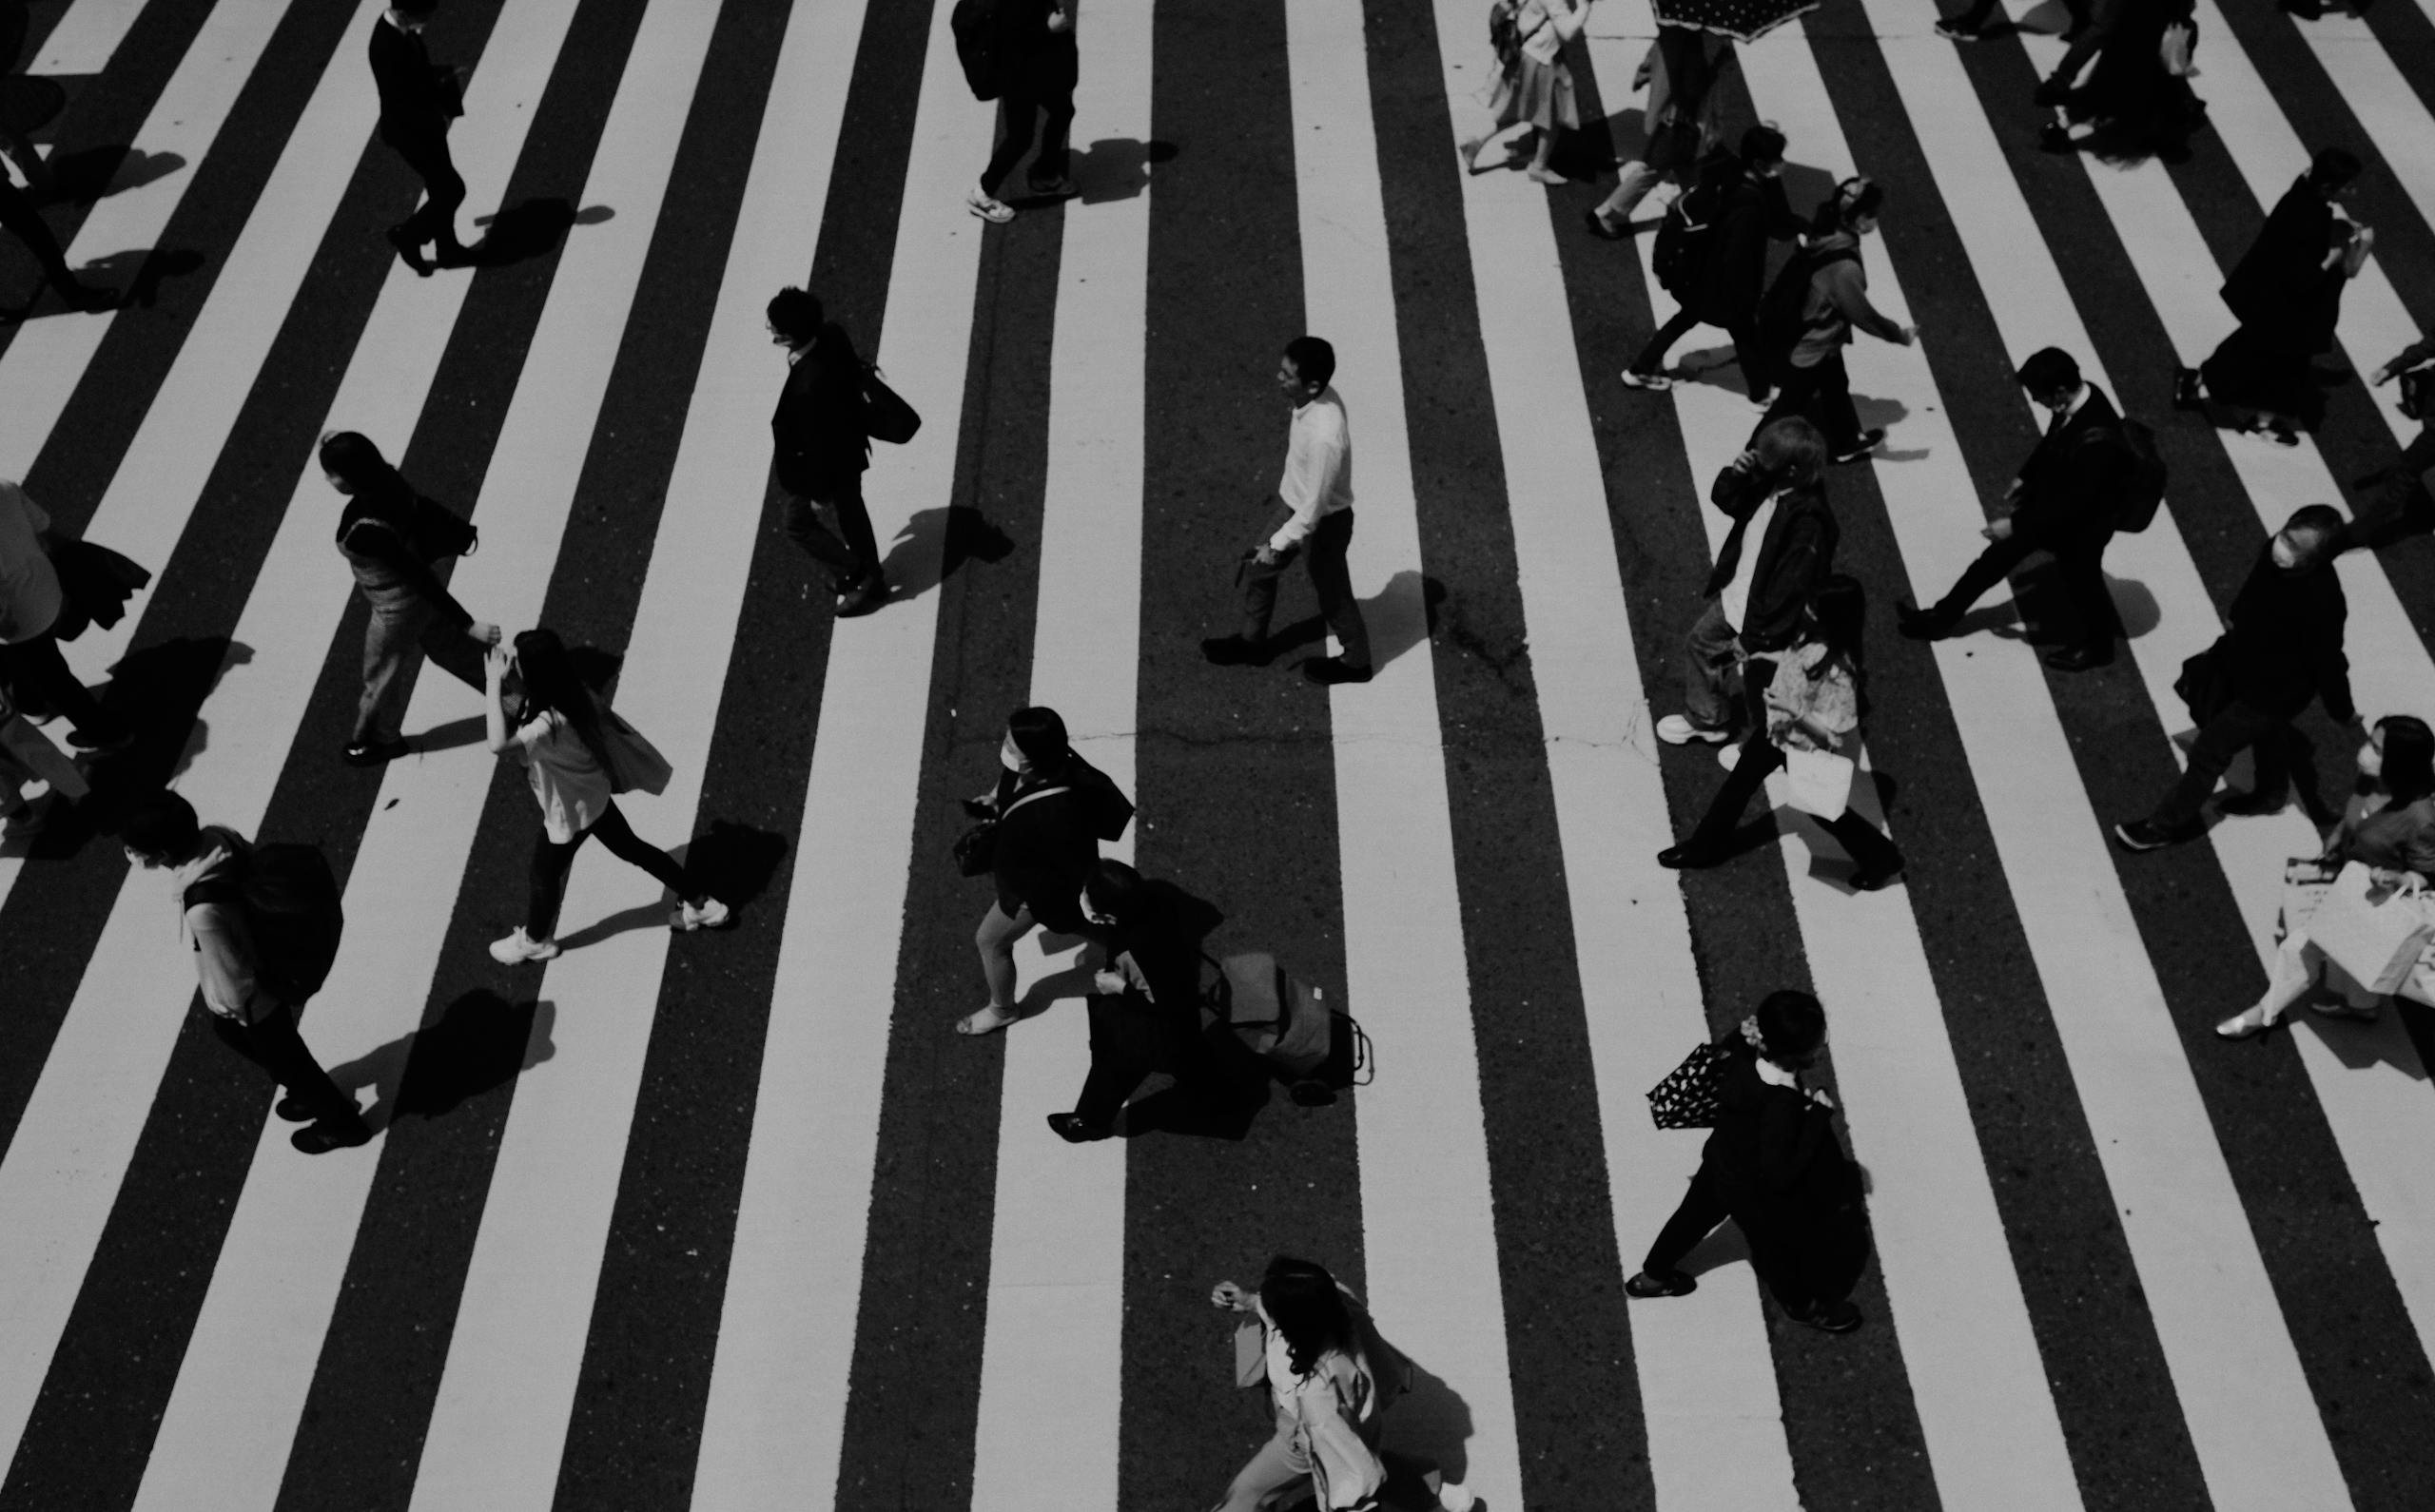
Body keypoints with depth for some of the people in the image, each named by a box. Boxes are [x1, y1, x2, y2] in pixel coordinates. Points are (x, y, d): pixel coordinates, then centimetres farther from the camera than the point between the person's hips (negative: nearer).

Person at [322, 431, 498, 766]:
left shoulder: (366, 530, -39)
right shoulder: (387, 479, -20)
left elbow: (422, 577, -34)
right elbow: (428, 509, -1)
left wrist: (468, 624, -28)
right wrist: (468, 534, 16)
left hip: (399, 607, -7)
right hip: (418, 588, 7)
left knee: (381, 674, 22)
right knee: (454, 649, 28)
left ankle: (380, 739, 49)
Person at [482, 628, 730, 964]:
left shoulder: (551, 722, -39)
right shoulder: (569, 692, -15)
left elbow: (498, 744, -52)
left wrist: (493, 683, -45)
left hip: (571, 810, -8)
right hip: (592, 794, 8)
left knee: (544, 873, 19)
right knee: (630, 848, 26)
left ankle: (534, 940, 47)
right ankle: (700, 904, 37)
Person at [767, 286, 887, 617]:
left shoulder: (808, 386, -42)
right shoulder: (831, 332, -20)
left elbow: (818, 444, -28)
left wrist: (820, 494, -14)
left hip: (823, 462, -8)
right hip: (847, 445, 8)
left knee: (799, 525, 18)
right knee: (851, 511, 28)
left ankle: (861, 576, 29)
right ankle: (871, 578, 49)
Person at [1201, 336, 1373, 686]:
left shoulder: (1325, 437, -41)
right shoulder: (1313, 398, -16)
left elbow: (1314, 508, -31)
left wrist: (1278, 544, -21)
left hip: (1322, 520, -8)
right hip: (1292, 500, 8)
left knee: (1331, 592, 17)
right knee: (1258, 567, 22)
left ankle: (1355, 661, 43)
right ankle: (1252, 641, 46)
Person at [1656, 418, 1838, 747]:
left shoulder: (1808, 524, -34)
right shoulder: (1767, 486, -11)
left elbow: (1790, 590, -29)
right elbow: (1725, 500, 8)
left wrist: (1754, 639, -21)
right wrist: (1735, 474, -15)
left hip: (1762, 615, -9)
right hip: (1732, 597, 9)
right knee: (1700, 642, 25)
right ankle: (1704, 719, 48)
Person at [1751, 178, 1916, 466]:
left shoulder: (1826, 237, -10)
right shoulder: (1844, 269, -35)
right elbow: (1863, 315, -23)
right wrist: (1899, 334, -7)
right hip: (1806, 353, -9)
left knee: (1836, 387, 29)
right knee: (1790, 406, 12)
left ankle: (1847, 442, 52)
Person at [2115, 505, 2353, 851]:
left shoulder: (2321, 603, -41)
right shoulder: (2275, 552, -21)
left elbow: (2328, 662, -25)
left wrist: (2342, 711, -11)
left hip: (2273, 692, -8)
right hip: (2245, 661, 8)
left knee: (2209, 751, 6)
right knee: (2268, 731, 33)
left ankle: (2165, 825, 26)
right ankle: (2271, 794, 62)